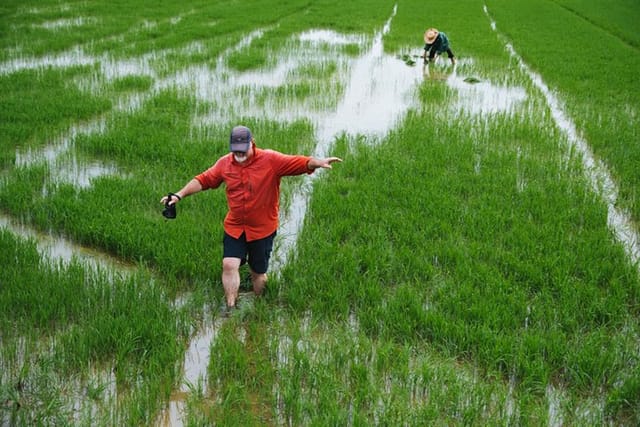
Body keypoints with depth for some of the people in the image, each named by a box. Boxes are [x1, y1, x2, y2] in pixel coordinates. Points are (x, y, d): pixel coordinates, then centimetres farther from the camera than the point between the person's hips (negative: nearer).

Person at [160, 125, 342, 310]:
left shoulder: (271, 160, -13)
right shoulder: (224, 163, -2)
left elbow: (300, 163, -22)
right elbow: (203, 180, 4)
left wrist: (318, 163, -40)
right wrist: (179, 195, -2)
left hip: (263, 229, -2)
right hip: (234, 228, 2)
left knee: (258, 273, 9)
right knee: (229, 264, -12)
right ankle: (230, 308, 1)